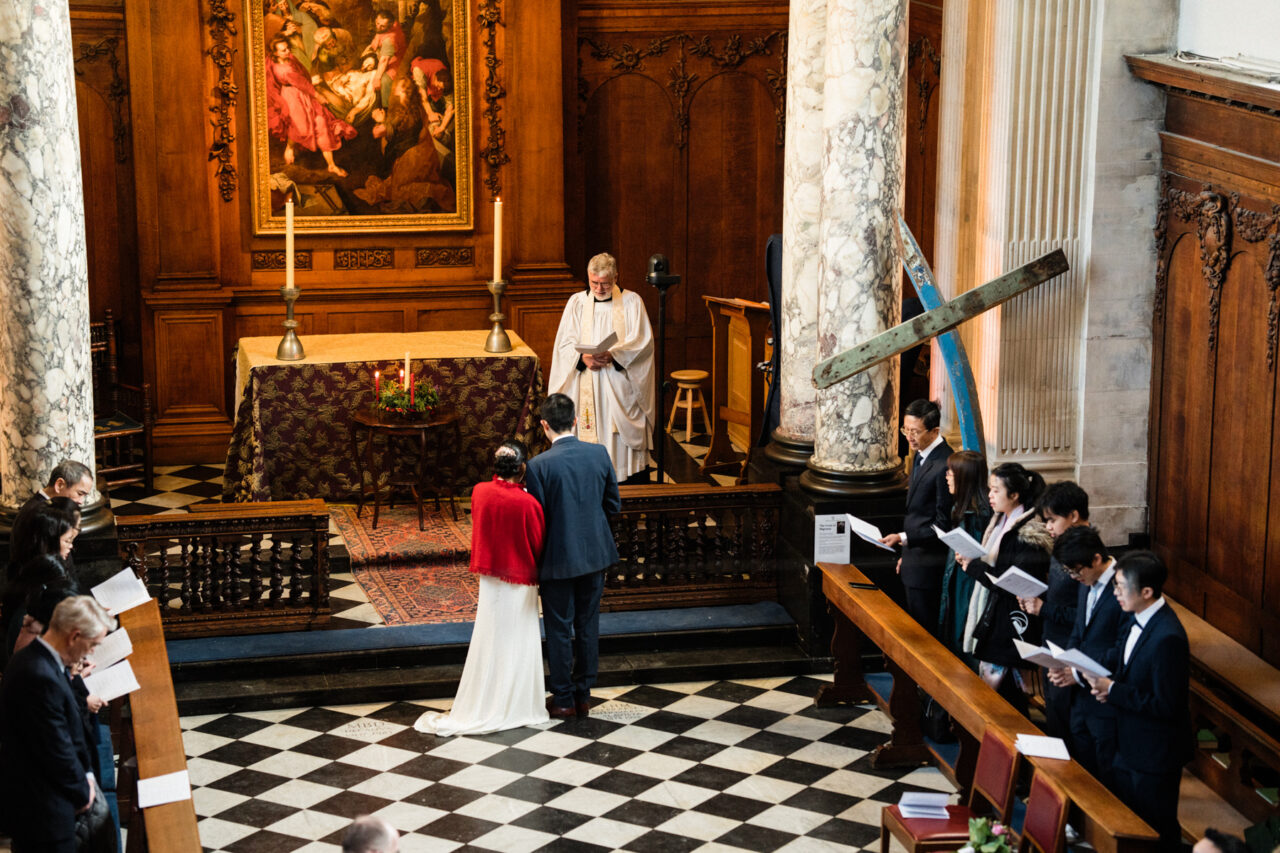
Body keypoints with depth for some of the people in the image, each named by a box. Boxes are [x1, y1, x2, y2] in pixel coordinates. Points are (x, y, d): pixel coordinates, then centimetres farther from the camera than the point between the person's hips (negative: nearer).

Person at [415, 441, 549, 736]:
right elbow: (539, 545, -11)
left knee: (489, 641, 15)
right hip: (519, 580, -4)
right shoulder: (527, 503, -22)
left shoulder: (480, 492, -9)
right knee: (516, 643, 8)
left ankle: (482, 706, 21)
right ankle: (514, 708, 16)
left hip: (490, 578, 4)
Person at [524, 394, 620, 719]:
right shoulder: (599, 454, -6)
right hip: (595, 554, 4)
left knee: (559, 629, 9)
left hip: (558, 558, -4)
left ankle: (563, 699, 18)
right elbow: (613, 504, 3)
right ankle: (583, 694, 24)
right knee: (588, 625, 15)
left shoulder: (539, 465, -18)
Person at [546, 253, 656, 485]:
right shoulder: (576, 302, 9)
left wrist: (612, 355, -21)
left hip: (620, 389, -2)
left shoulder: (632, 301, 4)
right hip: (586, 390, 2)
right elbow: (565, 344, 4)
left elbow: (642, 341, -5)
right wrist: (583, 357, -17)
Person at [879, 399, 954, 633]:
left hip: (928, 568, -10)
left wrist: (904, 538, -26)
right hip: (914, 561, 10)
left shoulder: (944, 465, -22)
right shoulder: (921, 455, 9)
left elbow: (944, 525, -21)